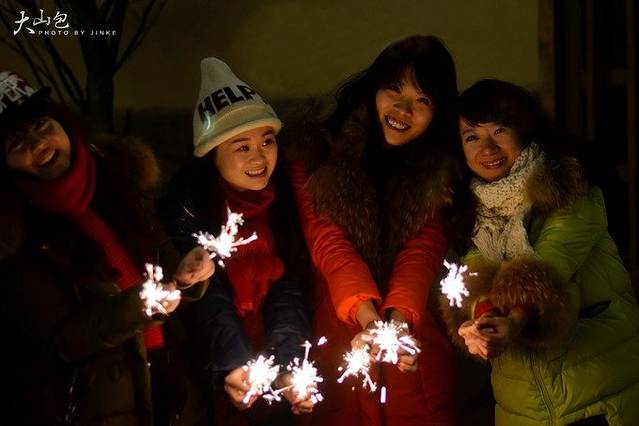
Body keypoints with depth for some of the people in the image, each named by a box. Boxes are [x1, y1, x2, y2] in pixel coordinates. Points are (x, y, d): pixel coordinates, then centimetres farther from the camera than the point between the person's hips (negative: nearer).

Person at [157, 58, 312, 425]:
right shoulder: (187, 201, -15)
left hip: (270, 340, 3)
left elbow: (288, 289, -11)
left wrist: (289, 366, -26)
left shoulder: (285, 192, -6)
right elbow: (207, 298, -23)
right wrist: (236, 366, -39)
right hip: (215, 351, -2)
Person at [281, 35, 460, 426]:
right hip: (339, 339, -1)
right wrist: (369, 316, -30)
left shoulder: (438, 169, 1)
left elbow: (424, 248, -11)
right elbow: (327, 240, -15)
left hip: (415, 341, 2)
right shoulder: (316, 150, -6)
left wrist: (398, 318, -29)